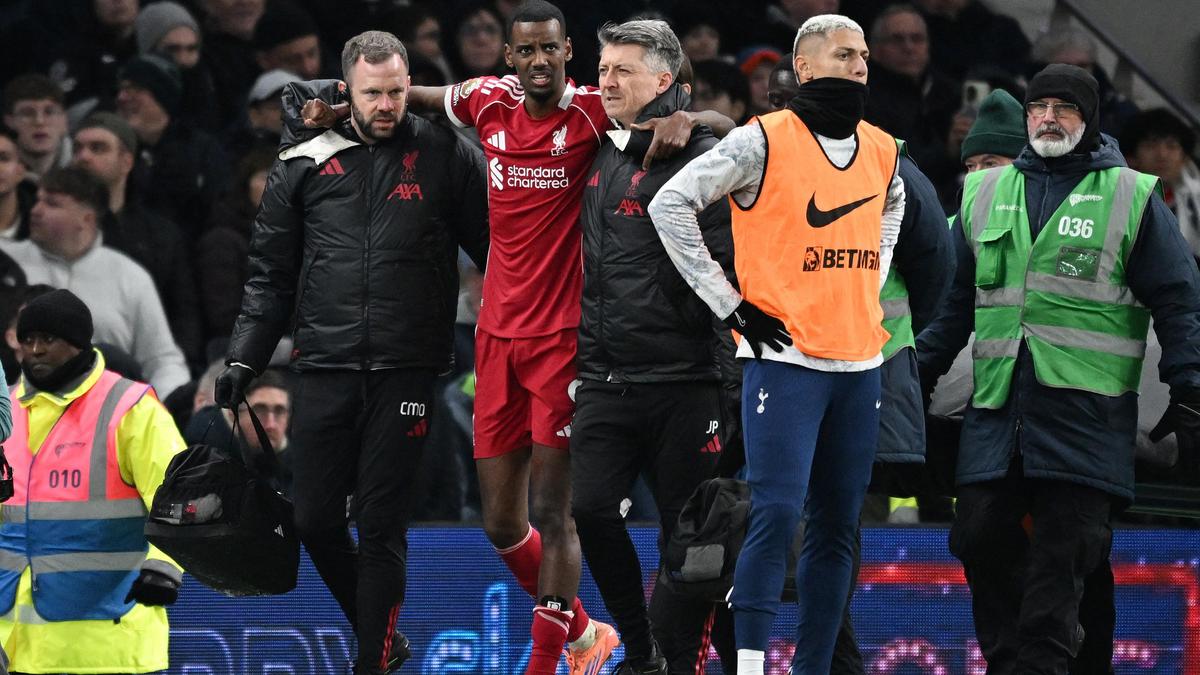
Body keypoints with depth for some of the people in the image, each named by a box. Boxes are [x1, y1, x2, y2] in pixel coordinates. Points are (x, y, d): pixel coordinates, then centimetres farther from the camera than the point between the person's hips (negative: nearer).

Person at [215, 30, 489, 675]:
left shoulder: (445, 157, 2)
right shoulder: (303, 166, 7)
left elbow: (493, 247, 5)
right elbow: (270, 275, 12)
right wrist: (244, 357, 5)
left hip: (404, 373, -3)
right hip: (324, 371, 3)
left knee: (381, 525, -3)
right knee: (315, 519, 4)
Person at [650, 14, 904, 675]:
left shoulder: (882, 150, 10)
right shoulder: (765, 141, -8)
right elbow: (669, 204, -10)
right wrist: (730, 304, -10)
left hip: (859, 362, 6)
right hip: (785, 358, -6)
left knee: (837, 524, 7)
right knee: (777, 514, -14)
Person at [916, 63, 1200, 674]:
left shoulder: (1131, 196, 6)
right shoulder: (985, 193, 17)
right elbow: (956, 300, 24)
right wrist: (918, 371, 18)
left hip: (1085, 408, -4)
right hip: (997, 405, 4)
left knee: (1060, 549, -7)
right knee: (981, 535, -1)